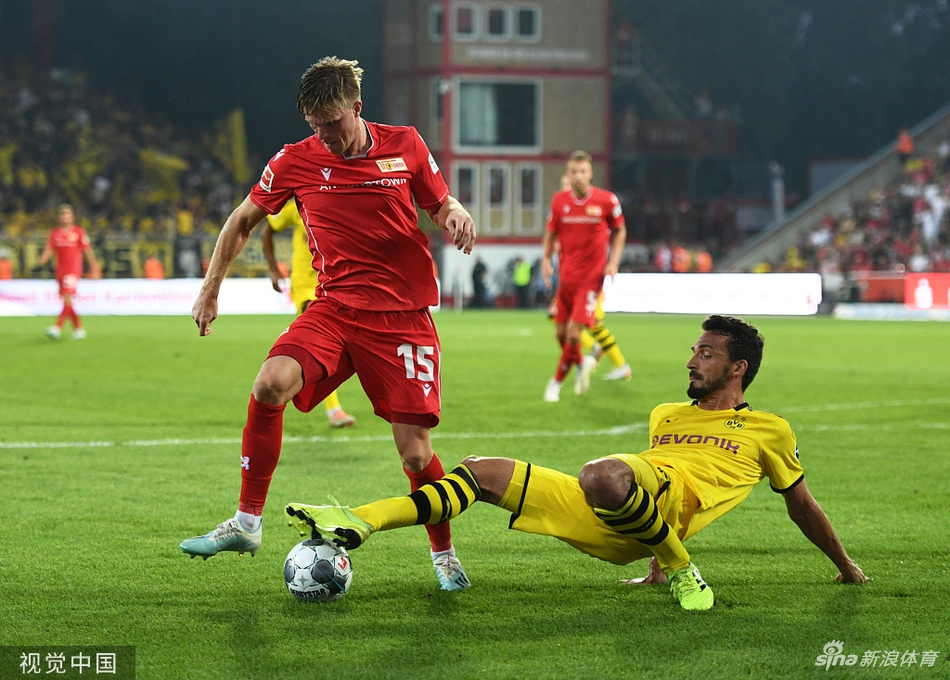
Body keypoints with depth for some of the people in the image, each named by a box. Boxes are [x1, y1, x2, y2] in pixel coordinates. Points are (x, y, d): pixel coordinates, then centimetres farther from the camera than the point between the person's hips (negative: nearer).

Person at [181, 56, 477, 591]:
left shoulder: (405, 145, 0)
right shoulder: (297, 161, 0)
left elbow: (440, 202, 14)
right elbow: (244, 220, 14)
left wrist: (456, 213, -10)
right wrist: (211, 289, 13)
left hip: (403, 316, -1)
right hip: (334, 308, 1)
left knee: (415, 453, -6)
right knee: (270, 385, -27)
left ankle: (444, 553, 21)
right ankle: (247, 523, -14)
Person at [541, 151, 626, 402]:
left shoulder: (607, 200, -8)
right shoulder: (559, 200, 0)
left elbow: (620, 231, 7)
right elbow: (551, 233, 13)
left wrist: (614, 262, -5)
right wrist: (546, 259, -3)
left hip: (591, 277, -4)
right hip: (566, 275, 4)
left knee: (574, 333, -12)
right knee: (560, 333, 7)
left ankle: (557, 382, 7)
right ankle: (582, 364, 37)